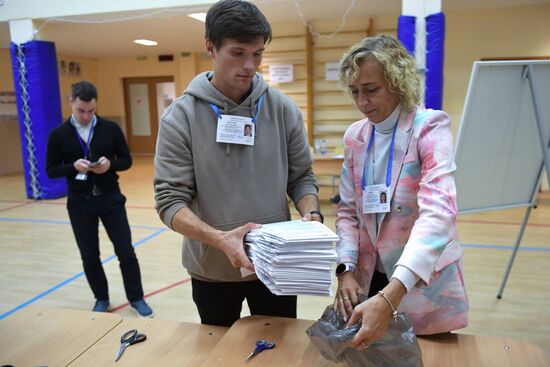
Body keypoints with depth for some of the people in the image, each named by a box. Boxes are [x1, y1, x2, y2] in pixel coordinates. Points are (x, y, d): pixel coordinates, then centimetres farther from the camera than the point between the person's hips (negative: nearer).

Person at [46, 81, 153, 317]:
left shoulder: (111, 129, -1)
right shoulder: (58, 135, -1)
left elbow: (126, 160, 3)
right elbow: (51, 170, 1)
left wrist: (110, 164, -18)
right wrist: (73, 166, -19)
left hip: (111, 199, 0)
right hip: (80, 203, 1)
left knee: (126, 251, 2)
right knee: (89, 256, 10)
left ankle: (136, 298, 19)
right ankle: (101, 299, 30)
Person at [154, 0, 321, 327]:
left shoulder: (283, 109, -5)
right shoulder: (180, 117, -11)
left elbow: (302, 176, 2)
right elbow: (170, 200, -14)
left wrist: (311, 215, -18)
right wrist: (218, 238, -30)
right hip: (212, 271, -1)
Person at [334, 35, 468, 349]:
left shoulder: (430, 128, -16)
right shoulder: (355, 136, 0)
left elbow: (438, 214, -30)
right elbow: (348, 211, 3)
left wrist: (389, 298, -40)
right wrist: (345, 269, -13)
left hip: (423, 283, -4)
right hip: (370, 277, 4)